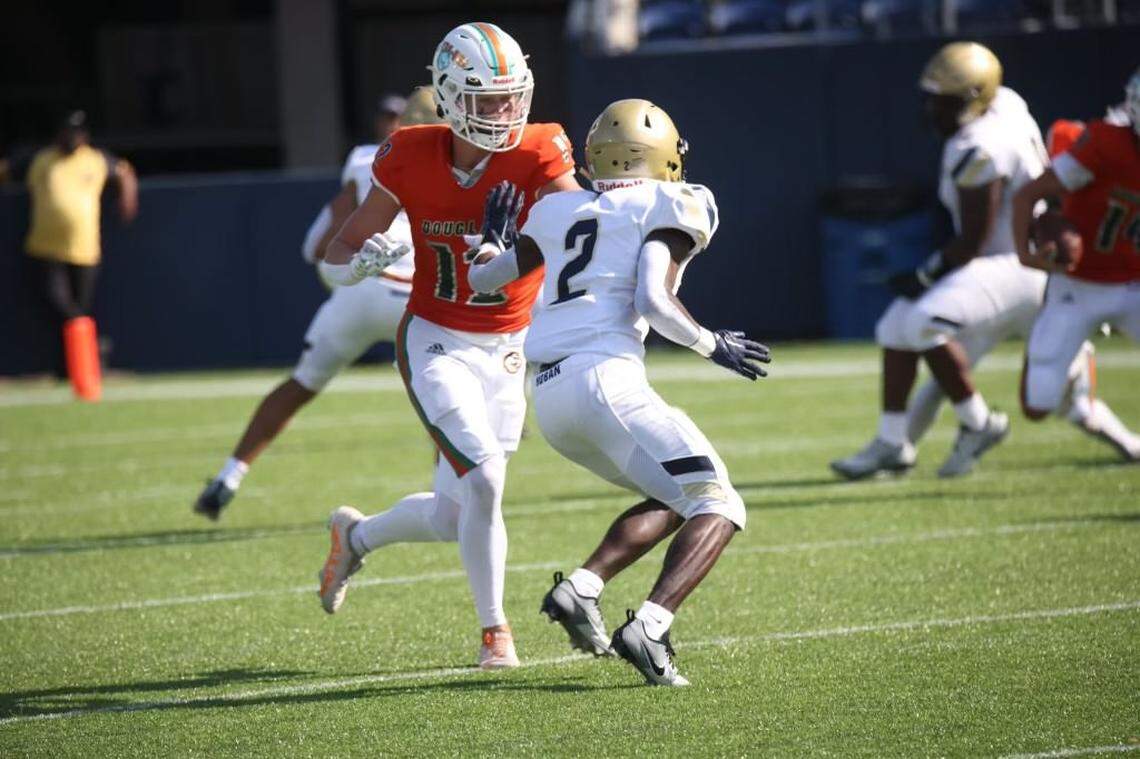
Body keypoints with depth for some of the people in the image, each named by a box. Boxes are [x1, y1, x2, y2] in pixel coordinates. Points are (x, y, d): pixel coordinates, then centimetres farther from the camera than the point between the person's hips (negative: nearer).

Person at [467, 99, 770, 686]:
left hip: (548, 397, 7)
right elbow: (652, 300, -10)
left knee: (672, 499, 22)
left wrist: (492, 238, 48)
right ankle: (647, 627, -25)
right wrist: (712, 345, 5)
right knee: (717, 508, -4)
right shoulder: (671, 208, 4)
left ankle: (580, 588, 3)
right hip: (604, 376, -7)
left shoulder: (561, 212, 21)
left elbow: (482, 278, 28)